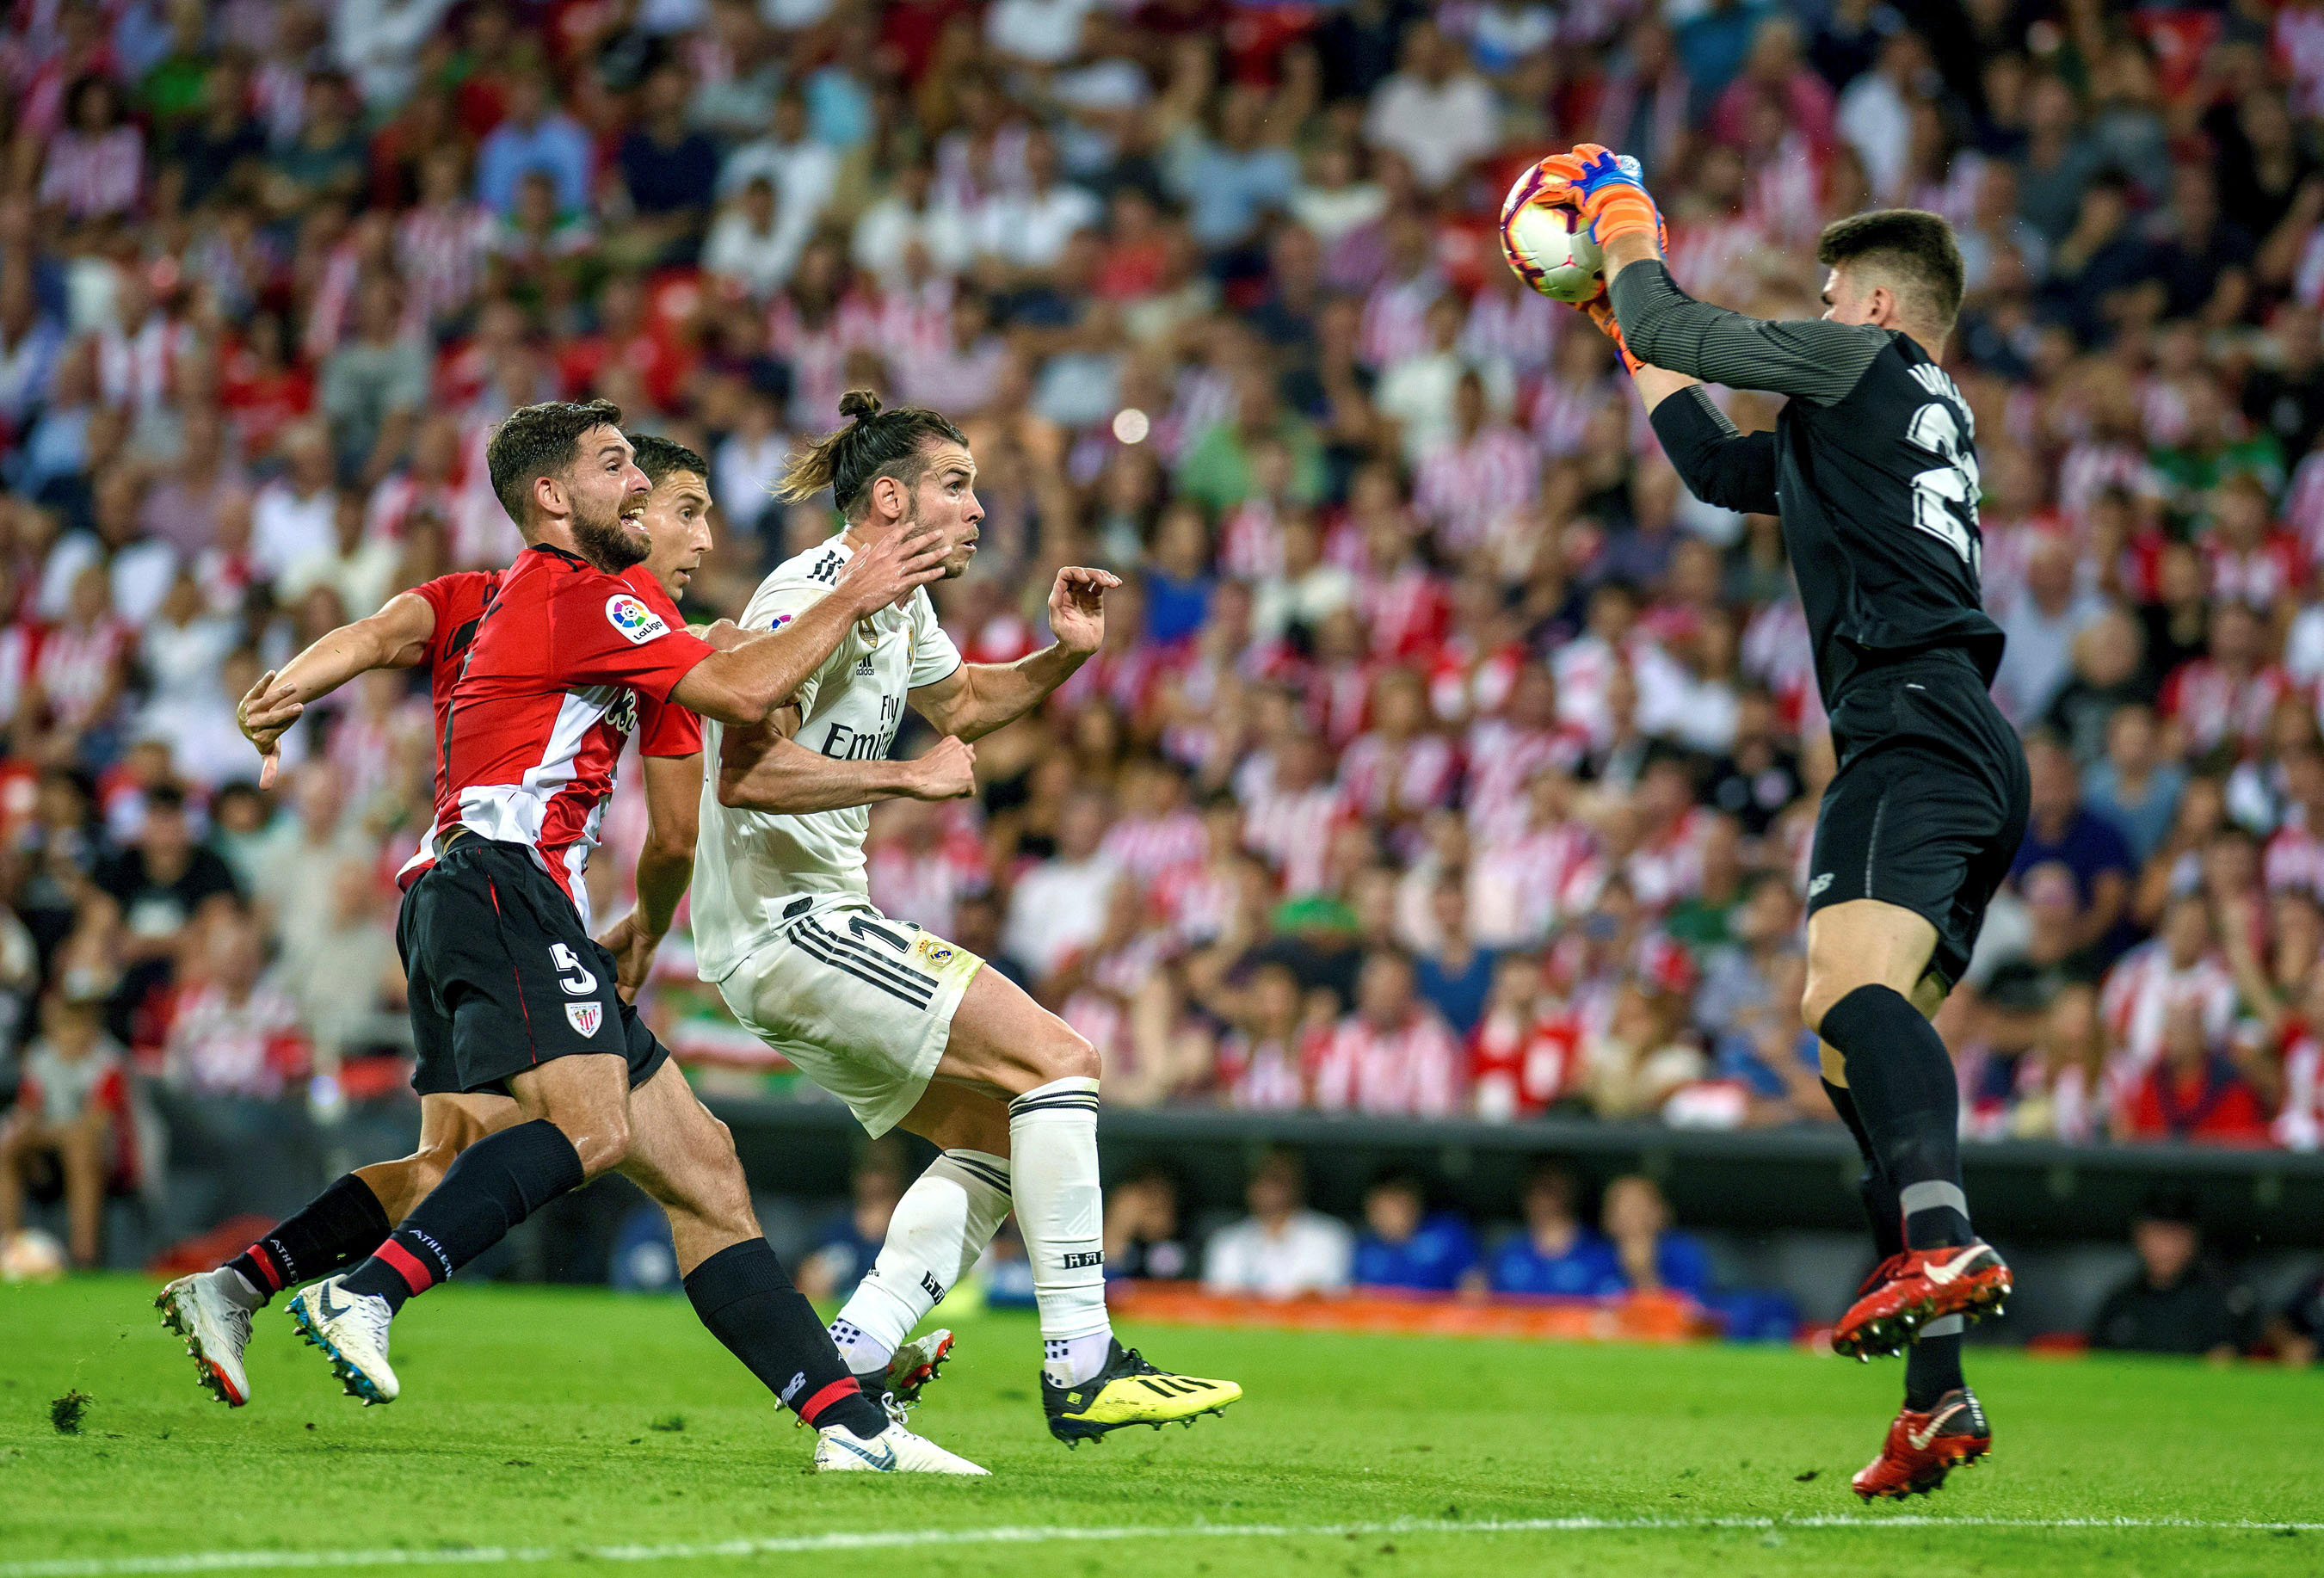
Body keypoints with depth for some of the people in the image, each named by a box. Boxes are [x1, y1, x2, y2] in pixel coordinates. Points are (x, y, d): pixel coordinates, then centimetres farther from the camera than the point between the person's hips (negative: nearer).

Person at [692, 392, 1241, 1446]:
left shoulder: (902, 608, 14)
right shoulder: (810, 596, -16)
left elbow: (960, 701, 34)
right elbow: (747, 772, -26)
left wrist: (1062, 655, 15)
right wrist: (909, 777, -23)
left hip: (812, 920, 11)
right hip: (783, 922, -11)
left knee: (996, 1130, 11)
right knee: (1060, 1061, -14)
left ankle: (845, 1366, 4)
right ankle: (1081, 1369, -15)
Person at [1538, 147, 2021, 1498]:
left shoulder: (1873, 364, 4)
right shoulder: (1938, 423, 30)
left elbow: (1674, 332, 3)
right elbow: (1724, 467, 40)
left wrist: (1628, 225, 22)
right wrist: (1625, 328, 45)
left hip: (1913, 721, -10)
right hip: (1972, 751, 10)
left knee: (1850, 984, -30)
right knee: (1862, 1037, 8)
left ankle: (1945, 1238, -55)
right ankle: (1939, 1398, 4)